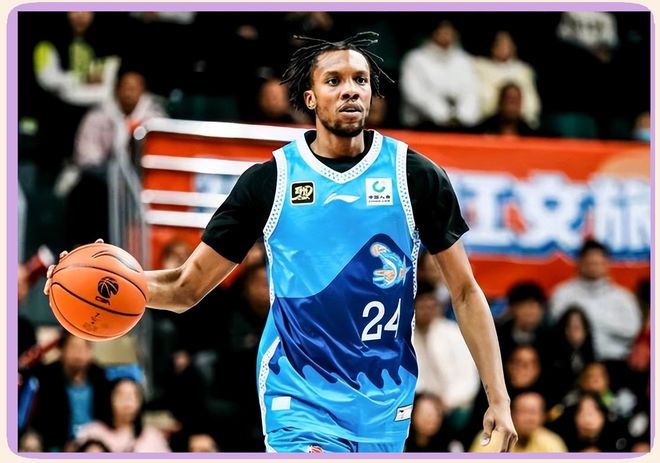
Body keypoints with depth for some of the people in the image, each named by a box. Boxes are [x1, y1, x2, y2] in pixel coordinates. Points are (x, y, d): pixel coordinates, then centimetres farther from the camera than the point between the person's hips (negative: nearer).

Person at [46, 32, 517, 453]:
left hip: (385, 402, 2)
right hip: (300, 396, -2)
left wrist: (499, 399, -3)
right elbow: (188, 286, 4)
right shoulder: (270, 181, 0)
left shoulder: (415, 176, 1)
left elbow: (465, 292, 4)